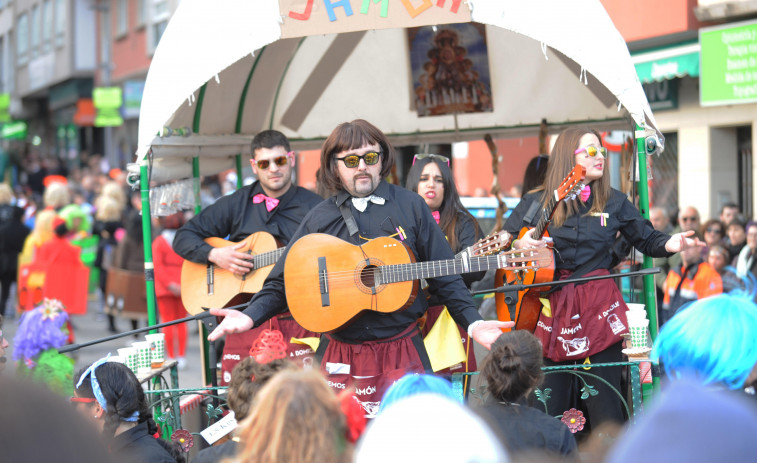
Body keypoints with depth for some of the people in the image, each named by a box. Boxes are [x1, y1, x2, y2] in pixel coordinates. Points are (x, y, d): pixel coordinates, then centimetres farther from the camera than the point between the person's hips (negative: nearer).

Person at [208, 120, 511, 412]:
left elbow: (444, 277, 6)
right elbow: (283, 282, 7)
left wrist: (472, 323, -6)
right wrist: (250, 316, -10)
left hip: (401, 350, 0)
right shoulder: (320, 219, 6)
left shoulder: (410, 206, 5)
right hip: (340, 354, 0)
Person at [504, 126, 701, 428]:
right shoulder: (536, 204, 4)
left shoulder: (613, 202, 7)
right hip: (553, 309, 0)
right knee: (552, 406, 3)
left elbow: (647, 239, 12)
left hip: (600, 311, 0)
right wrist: (519, 244, -14)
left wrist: (670, 244, -9)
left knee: (604, 403, -1)